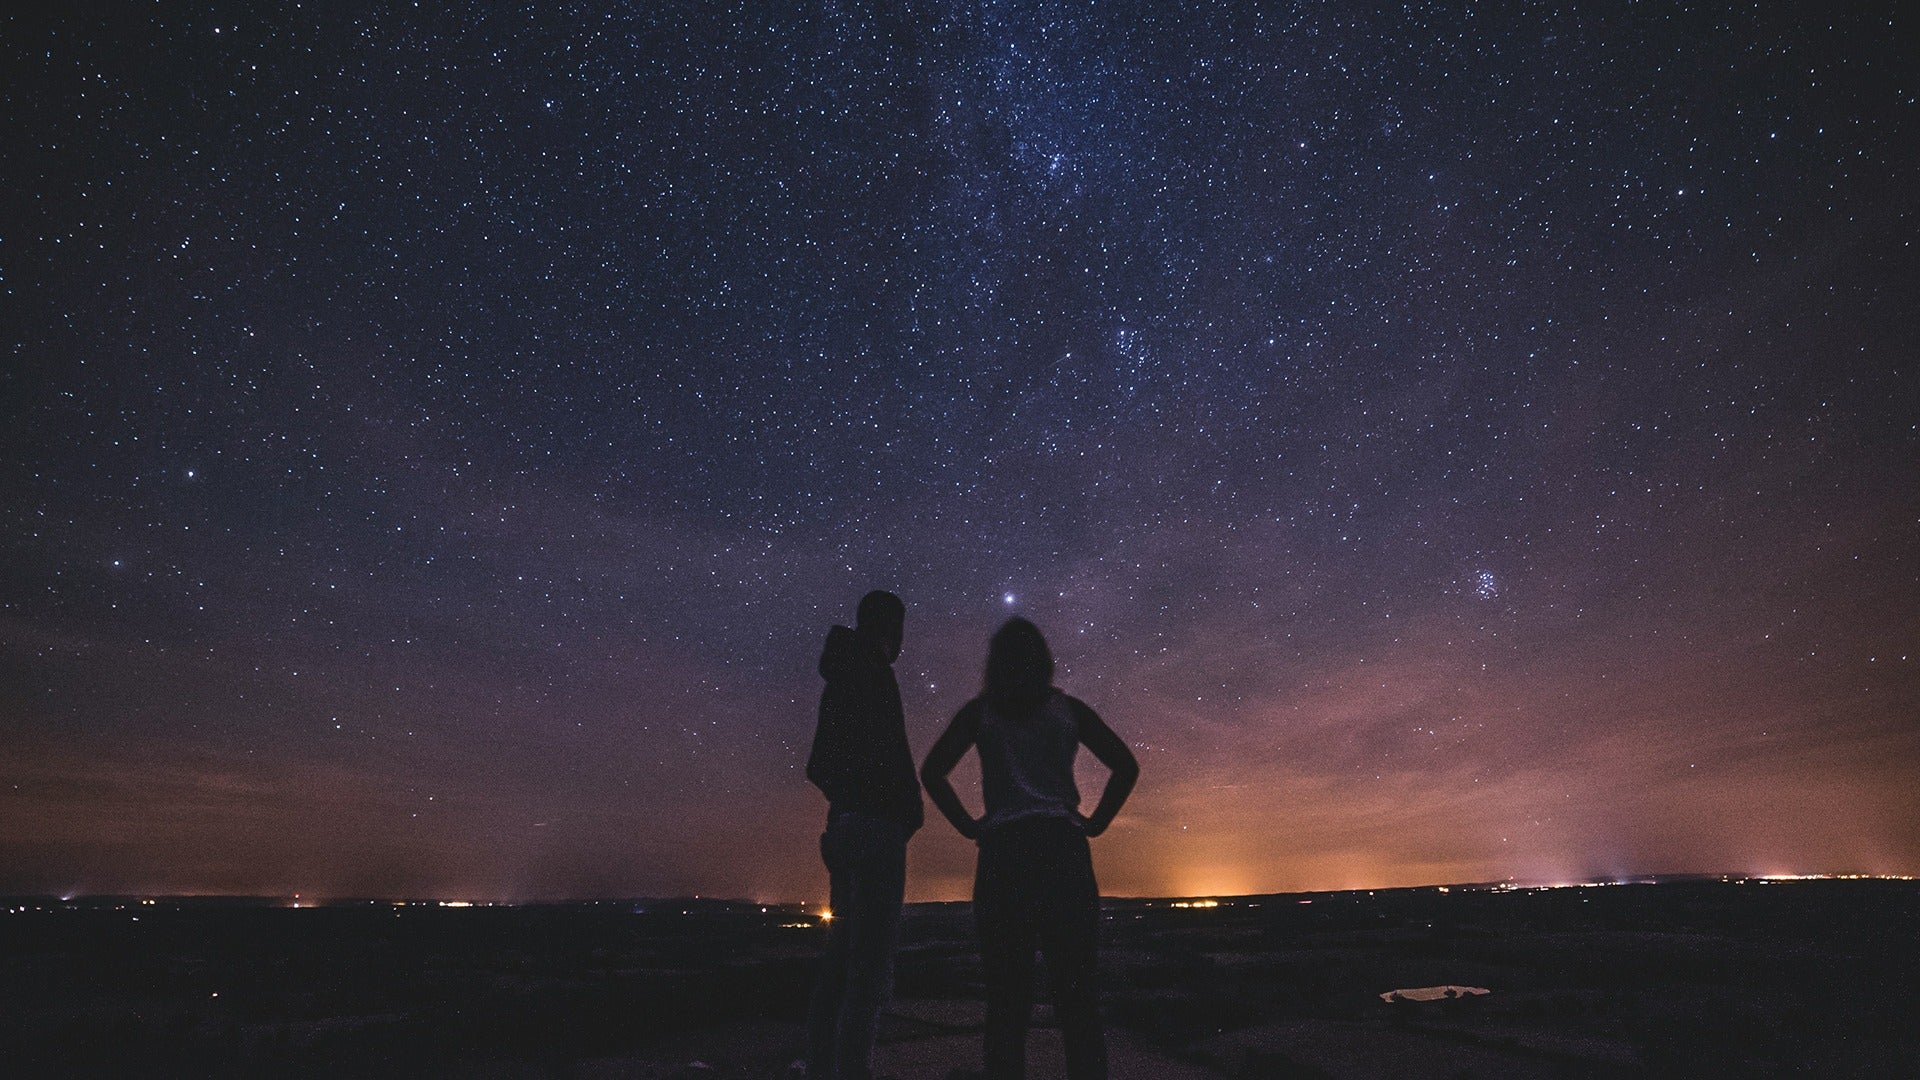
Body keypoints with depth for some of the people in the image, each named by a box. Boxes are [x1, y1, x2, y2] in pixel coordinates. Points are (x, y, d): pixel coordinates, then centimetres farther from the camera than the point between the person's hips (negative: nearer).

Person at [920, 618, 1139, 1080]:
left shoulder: (980, 711, 10)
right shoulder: (1068, 708, 12)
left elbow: (932, 771, 0)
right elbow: (1126, 766, 4)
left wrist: (968, 826, 4)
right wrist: (1095, 823, 7)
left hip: (1002, 849, 0)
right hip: (1063, 847, 1)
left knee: (1006, 995, 4)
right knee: (1077, 994, 4)